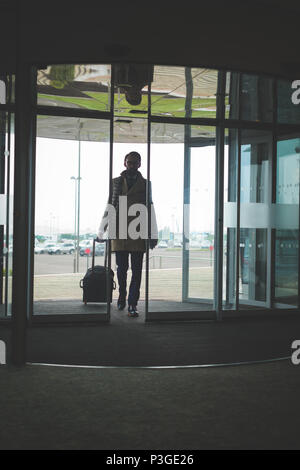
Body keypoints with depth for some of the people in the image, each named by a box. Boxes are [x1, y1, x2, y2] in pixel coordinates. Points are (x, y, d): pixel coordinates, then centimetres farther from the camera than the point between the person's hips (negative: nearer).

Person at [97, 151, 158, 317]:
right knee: (121, 268, 7)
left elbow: (150, 210, 7)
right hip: (119, 232, 1)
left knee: (136, 270, -3)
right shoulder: (115, 182, 11)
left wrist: (153, 235, 1)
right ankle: (122, 297, 26)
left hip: (138, 233, -1)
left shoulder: (145, 184, 10)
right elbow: (108, 208, 12)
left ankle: (132, 304, 0)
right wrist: (101, 232, 9)